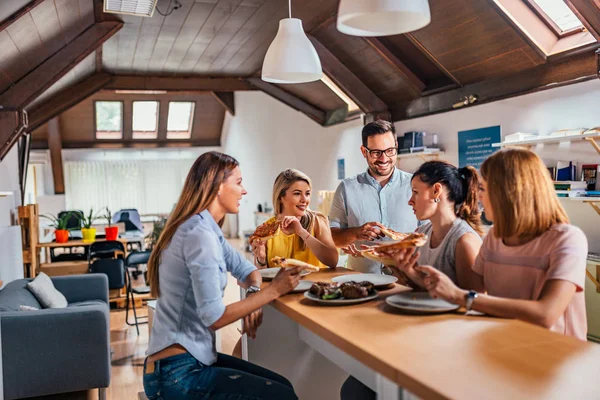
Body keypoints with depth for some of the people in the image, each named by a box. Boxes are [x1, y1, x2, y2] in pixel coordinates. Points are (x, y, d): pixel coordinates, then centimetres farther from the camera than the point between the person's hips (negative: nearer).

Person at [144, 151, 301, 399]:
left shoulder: (207, 229, 8)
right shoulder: (200, 234, -22)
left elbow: (246, 270, 16)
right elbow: (214, 317, -23)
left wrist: (254, 294, -7)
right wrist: (273, 290, -17)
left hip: (192, 357, 9)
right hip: (177, 372, -9)